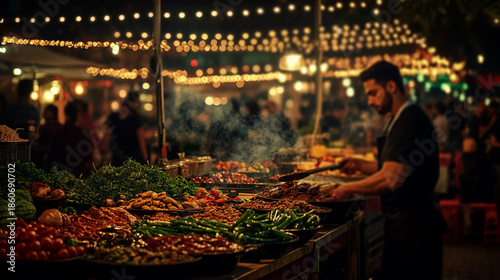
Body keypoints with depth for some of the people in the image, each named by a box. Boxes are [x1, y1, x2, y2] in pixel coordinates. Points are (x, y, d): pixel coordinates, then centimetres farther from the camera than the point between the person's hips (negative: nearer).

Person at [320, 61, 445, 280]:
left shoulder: (410, 121, -20)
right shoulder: (398, 120, 15)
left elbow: (391, 179, -28)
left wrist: (348, 189, -15)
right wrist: (360, 165, 11)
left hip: (414, 226, -10)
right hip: (401, 222, 10)